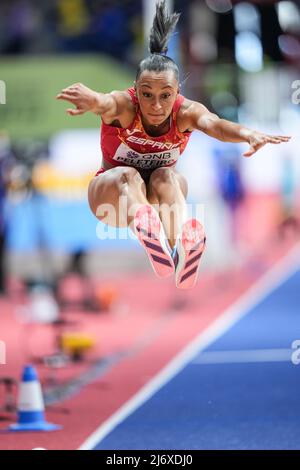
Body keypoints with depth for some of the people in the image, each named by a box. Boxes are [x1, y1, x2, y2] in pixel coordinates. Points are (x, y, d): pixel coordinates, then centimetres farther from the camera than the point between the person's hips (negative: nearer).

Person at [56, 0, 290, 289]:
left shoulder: (185, 111, -21)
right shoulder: (124, 106, -26)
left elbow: (214, 124, -44)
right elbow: (107, 104, -52)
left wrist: (248, 134, -67)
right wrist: (95, 101, -78)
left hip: (161, 196, 1)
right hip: (113, 191, -1)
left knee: (167, 177, -32)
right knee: (128, 175, -34)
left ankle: (183, 245, -63)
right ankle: (144, 227, -68)